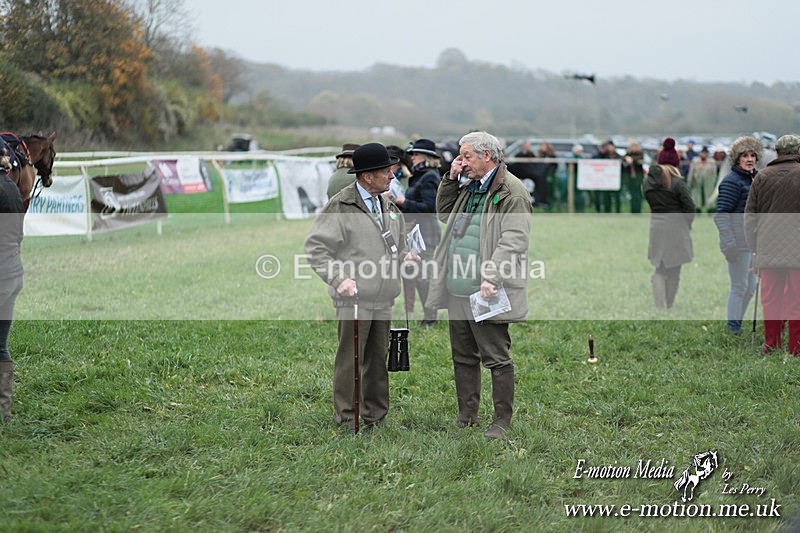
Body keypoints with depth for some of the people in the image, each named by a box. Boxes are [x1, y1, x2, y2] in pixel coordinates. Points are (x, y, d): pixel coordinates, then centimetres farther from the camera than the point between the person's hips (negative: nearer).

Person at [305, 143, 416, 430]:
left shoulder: (388, 206, 15)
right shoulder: (340, 206, -9)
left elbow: (400, 239, 32)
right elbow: (315, 248, -11)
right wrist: (338, 279, -20)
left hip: (383, 299, 7)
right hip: (354, 298, -7)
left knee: (378, 358, 13)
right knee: (350, 360, -3)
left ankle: (376, 415, 23)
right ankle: (347, 418, 6)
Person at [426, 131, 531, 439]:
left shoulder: (512, 192, -12)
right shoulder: (468, 187, 16)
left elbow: (514, 240, -19)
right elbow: (444, 213, 28)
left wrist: (492, 278, -28)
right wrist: (450, 179, 13)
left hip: (487, 292, -9)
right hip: (457, 289, 9)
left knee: (496, 358, -1)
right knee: (463, 356, 15)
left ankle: (503, 420, 8)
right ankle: (467, 416, 25)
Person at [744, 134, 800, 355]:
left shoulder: (762, 177, 9)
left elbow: (750, 216, 12)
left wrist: (754, 245, 18)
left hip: (769, 251, 3)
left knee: (771, 300, 9)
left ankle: (771, 346, 12)